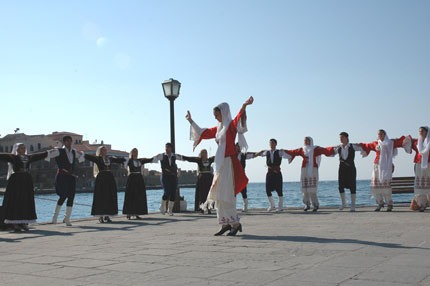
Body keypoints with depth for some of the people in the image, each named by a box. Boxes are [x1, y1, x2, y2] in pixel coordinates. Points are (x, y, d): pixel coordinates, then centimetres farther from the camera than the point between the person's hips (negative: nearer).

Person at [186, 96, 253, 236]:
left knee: (226, 195, -10)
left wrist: (244, 106, -47)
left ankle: (236, 223, -2)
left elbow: (238, 120, -28)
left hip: (229, 163, -8)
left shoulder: (232, 125, -5)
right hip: (220, 164, 8)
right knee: (219, 195, 7)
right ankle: (226, 224, 12)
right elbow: (201, 133, 29)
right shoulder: (218, 128, 16)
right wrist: (191, 121, 36)